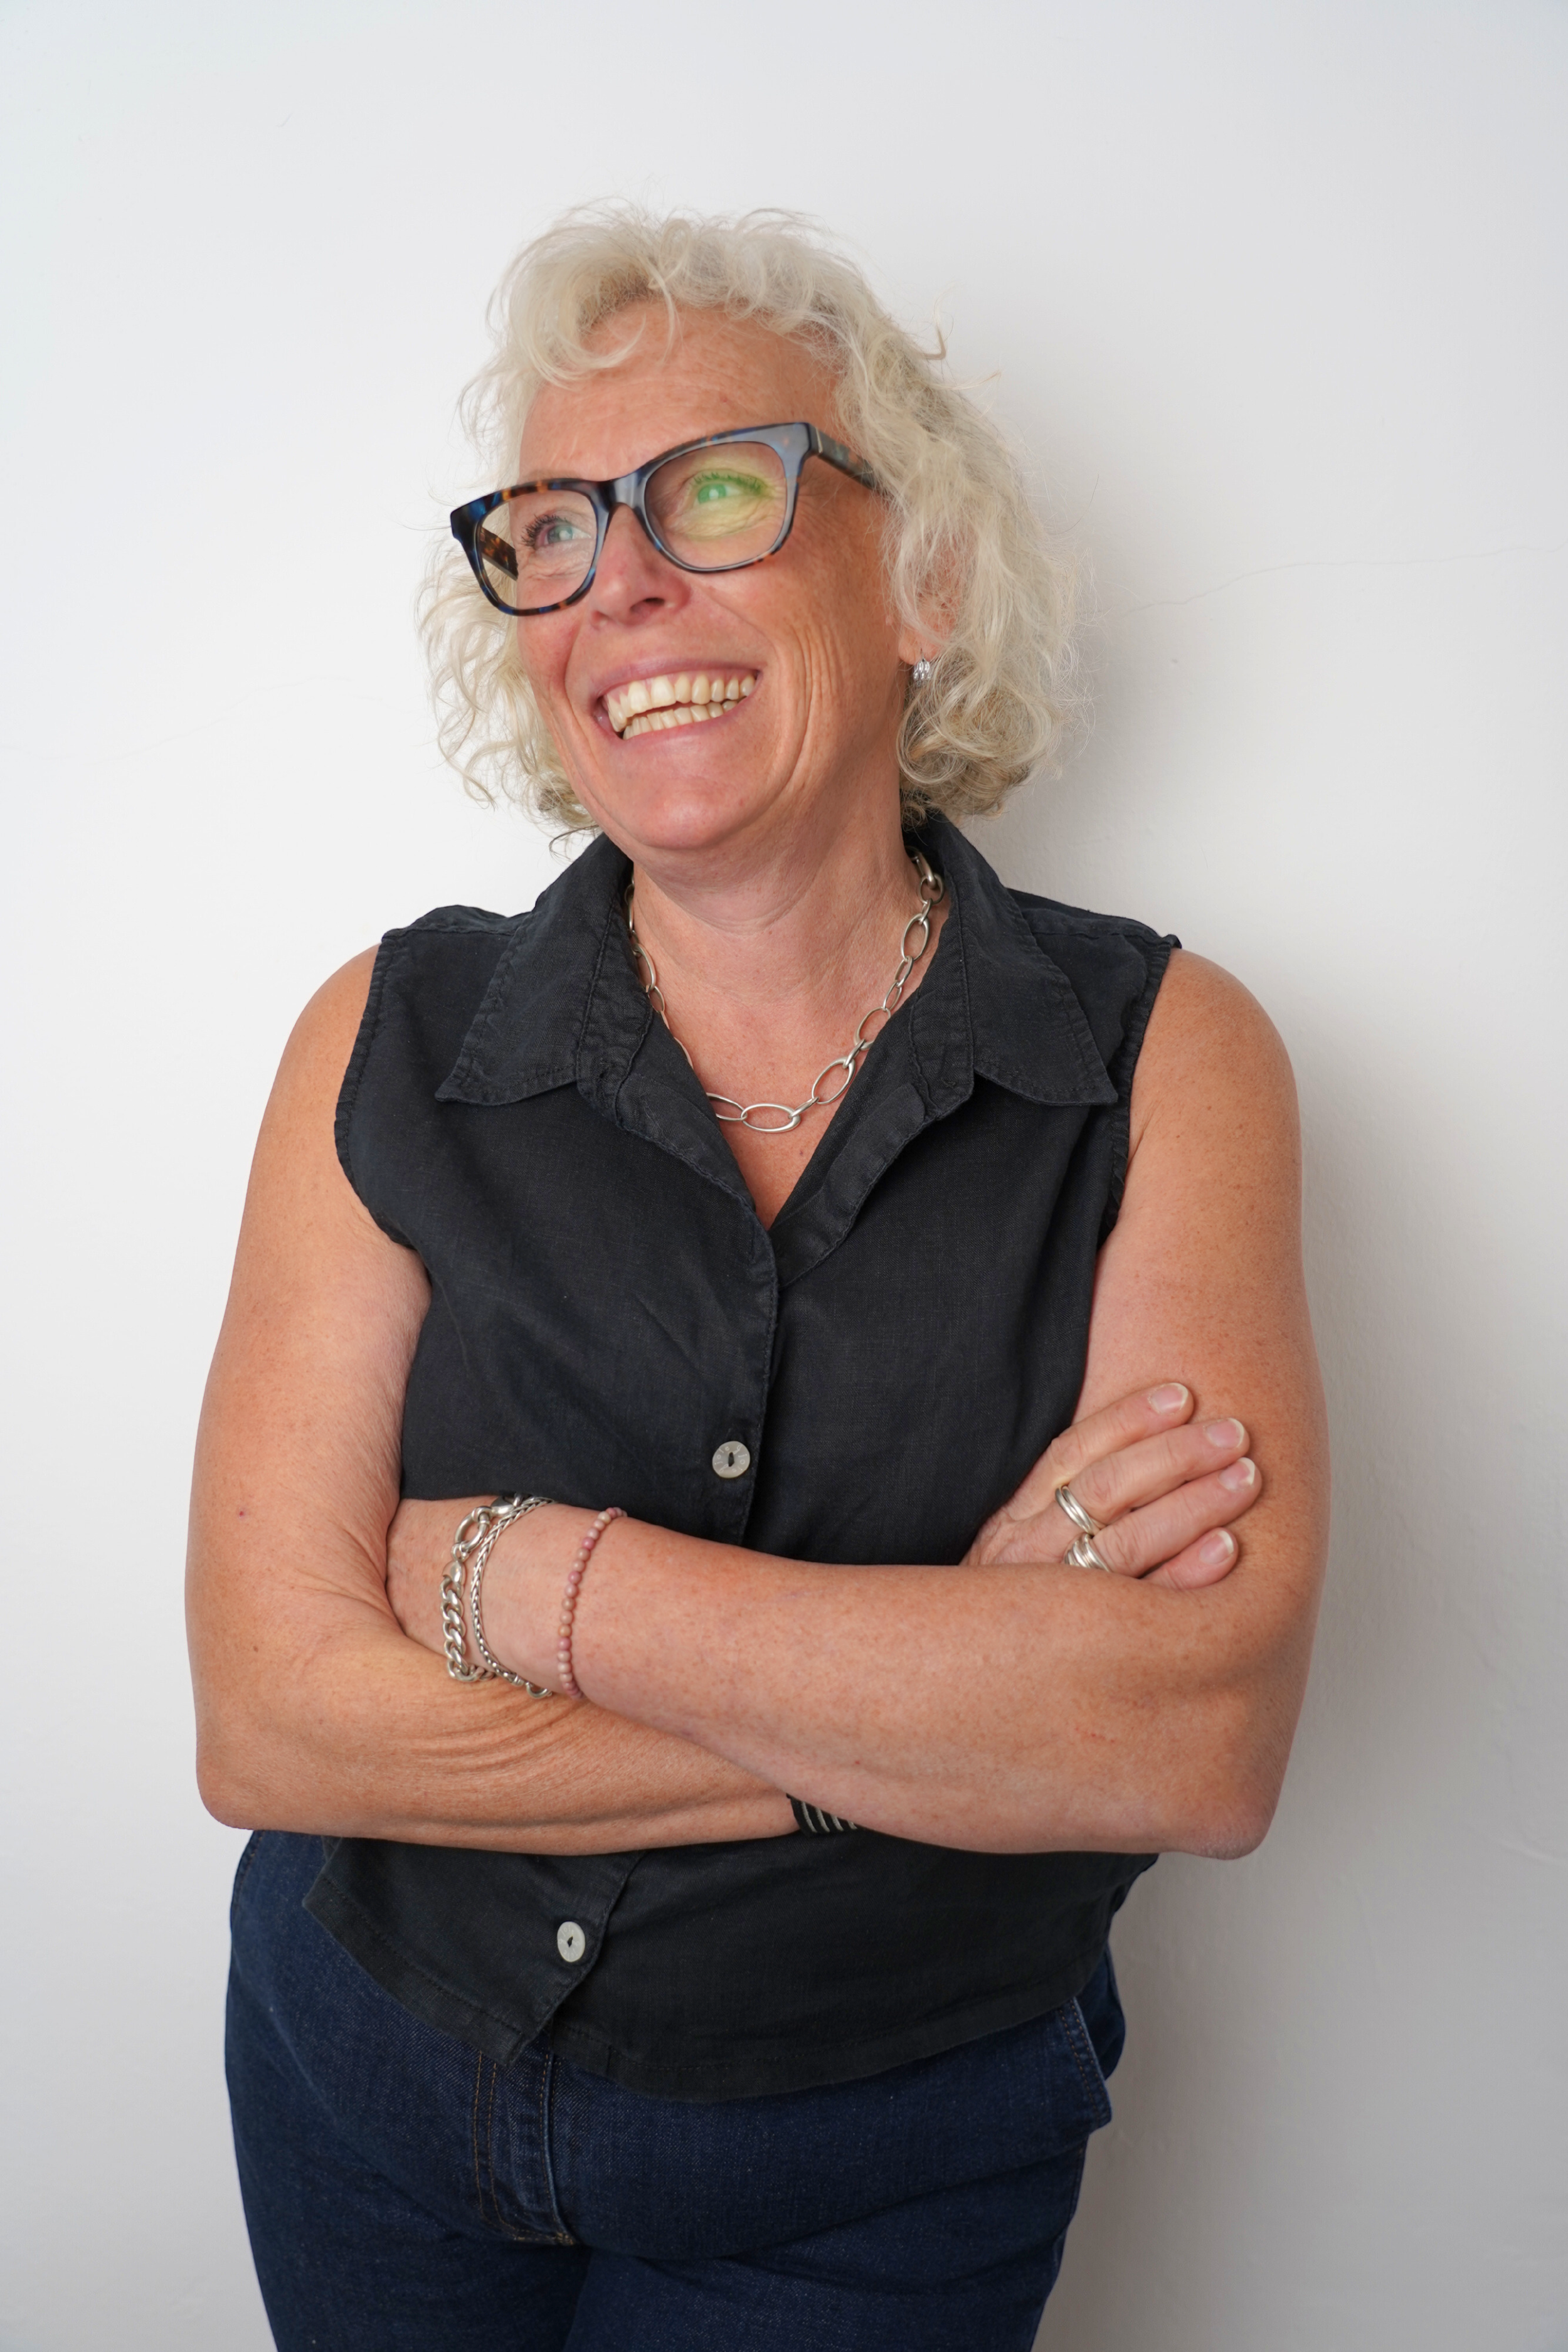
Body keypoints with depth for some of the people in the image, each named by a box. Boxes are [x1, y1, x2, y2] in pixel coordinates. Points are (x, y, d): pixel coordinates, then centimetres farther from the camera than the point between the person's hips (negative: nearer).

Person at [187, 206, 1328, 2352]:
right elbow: (271, 1716, -19)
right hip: (374, 2093, 2)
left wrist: (521, 1576, -24)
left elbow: (1210, 1743, -26)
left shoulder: (1165, 1055, -14)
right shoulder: (391, 1043, -12)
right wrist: (956, 1672, -24)